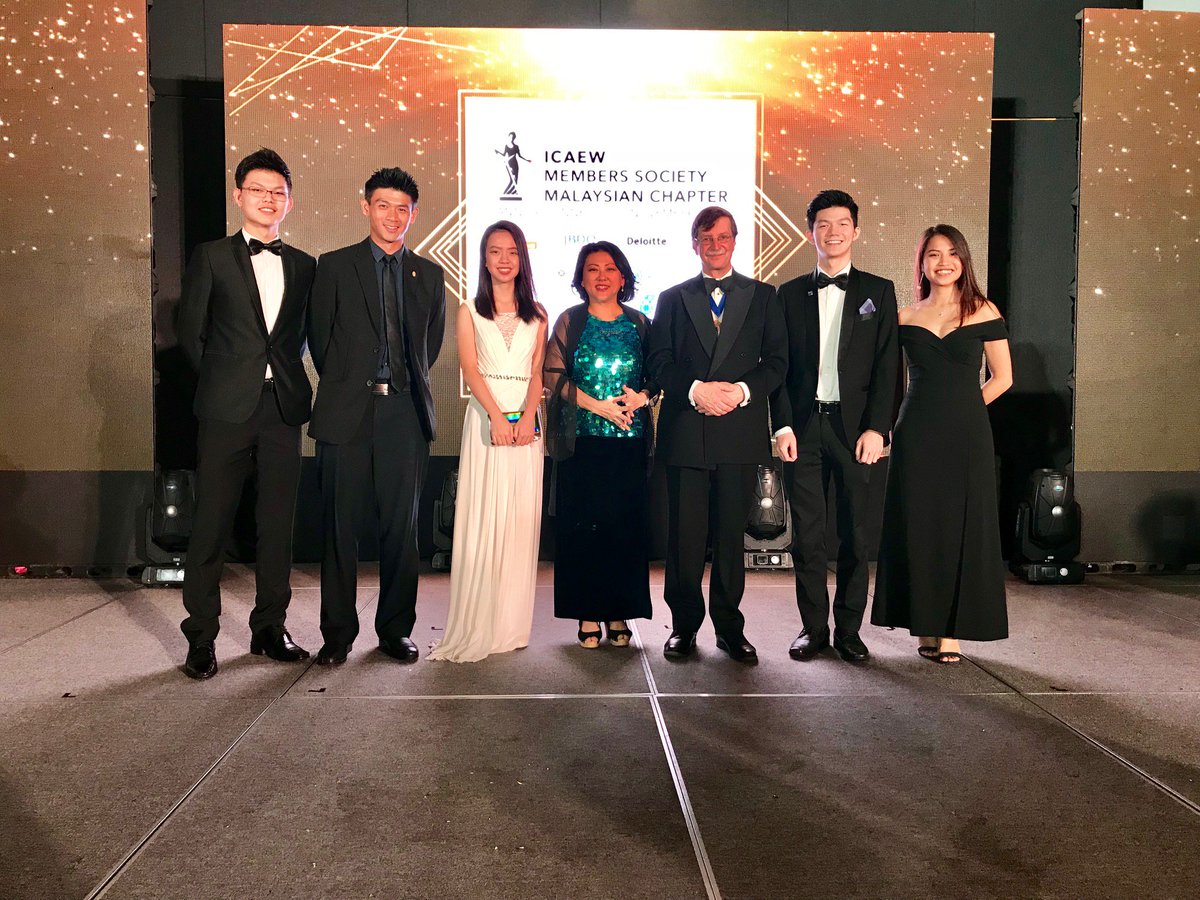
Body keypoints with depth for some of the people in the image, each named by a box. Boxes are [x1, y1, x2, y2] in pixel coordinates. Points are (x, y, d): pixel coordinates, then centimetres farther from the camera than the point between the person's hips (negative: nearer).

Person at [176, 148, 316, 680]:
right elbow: (190, 331, 6)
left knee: (277, 523, 8)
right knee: (211, 525, 1)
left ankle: (269, 629, 20)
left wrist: (286, 373, 7)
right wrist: (222, 380, 7)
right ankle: (200, 638, 11)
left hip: (283, 407, 3)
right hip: (227, 410, -3)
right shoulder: (212, 257, 4)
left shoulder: (303, 265, 12)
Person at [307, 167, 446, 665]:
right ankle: (338, 633, 13)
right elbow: (319, 337, 7)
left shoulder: (429, 274, 13)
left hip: (405, 411, 2)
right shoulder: (334, 266, 5)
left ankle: (395, 629, 18)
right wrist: (342, 386, 10)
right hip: (348, 412, -2)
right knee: (340, 526, 2)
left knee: (402, 527, 6)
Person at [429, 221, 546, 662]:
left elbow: (537, 371, 5)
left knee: (521, 519, 1)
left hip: (525, 420, 2)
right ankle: (476, 626, 1)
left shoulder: (536, 314, 14)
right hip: (484, 416, -2)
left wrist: (527, 415, -13)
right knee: (482, 519, -5)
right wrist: (497, 416, -18)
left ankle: (512, 624, 8)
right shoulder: (469, 312, 9)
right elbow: (470, 368, -3)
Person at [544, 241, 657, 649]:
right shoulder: (569, 322, 6)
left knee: (626, 525, 1)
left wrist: (641, 397, -11)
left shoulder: (639, 324, 11)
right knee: (582, 526, -2)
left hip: (630, 440, 2)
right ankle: (588, 615, 7)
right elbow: (554, 376, -2)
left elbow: (659, 375, 11)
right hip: (582, 441, -1)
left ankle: (619, 614, 11)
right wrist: (597, 405, -12)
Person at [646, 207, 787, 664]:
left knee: (732, 532, 5)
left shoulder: (763, 296, 12)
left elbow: (776, 362, 5)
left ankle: (729, 626, 16)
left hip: (740, 432, 0)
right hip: (685, 433, 0)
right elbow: (658, 362, 4)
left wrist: (743, 391, -13)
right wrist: (695, 390, -13)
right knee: (685, 534, 2)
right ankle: (684, 625, 14)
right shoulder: (673, 298, 12)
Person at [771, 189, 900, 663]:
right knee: (807, 534, 4)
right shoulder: (790, 293, 10)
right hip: (803, 427, 1)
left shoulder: (878, 291, 8)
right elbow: (778, 365, 6)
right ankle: (813, 627, 15)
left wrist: (877, 428, -8)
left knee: (855, 534, 4)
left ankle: (849, 629, 15)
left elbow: (887, 366, 2)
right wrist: (782, 424, -5)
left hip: (855, 427, -1)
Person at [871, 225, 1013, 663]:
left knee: (962, 527, 1)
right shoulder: (905, 317, 6)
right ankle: (925, 627, 15)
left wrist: (961, 409, 3)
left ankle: (951, 632, 10)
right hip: (917, 437, 1)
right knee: (918, 528, 3)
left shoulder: (983, 312, 3)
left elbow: (1002, 377, 5)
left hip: (967, 435, -1)